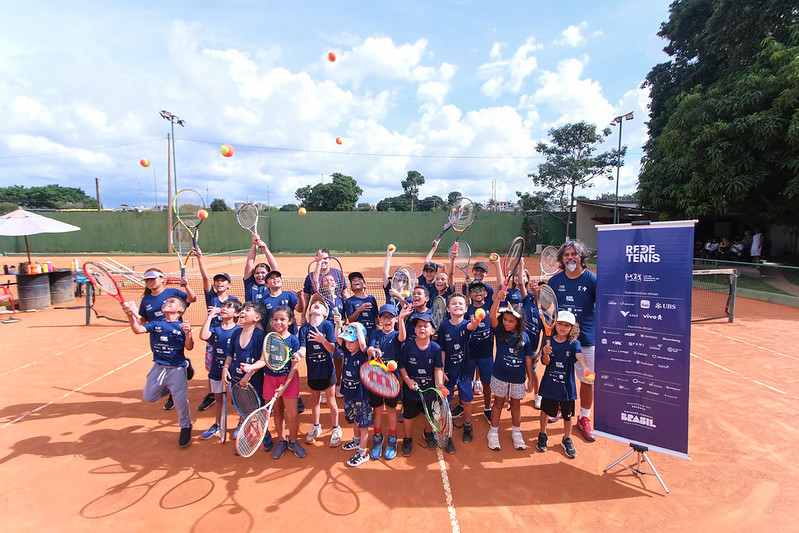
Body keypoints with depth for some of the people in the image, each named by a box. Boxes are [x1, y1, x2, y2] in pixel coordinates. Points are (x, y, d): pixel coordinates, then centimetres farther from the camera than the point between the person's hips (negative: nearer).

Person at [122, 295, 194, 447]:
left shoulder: (182, 326, -6)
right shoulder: (156, 323, 5)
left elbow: (189, 347, -11)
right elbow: (138, 329, -8)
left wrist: (188, 334, -30)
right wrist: (130, 315, -23)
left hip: (177, 369, -5)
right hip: (158, 367, 5)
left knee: (180, 400, -7)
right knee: (148, 397, 14)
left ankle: (185, 427, 18)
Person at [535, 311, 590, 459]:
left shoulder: (574, 343, -8)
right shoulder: (549, 342, -6)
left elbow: (579, 355, -28)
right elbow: (545, 362, -12)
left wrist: (586, 367, -48)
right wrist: (546, 354, -35)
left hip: (567, 385, 0)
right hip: (549, 384, 0)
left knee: (567, 415, 14)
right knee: (545, 409, 15)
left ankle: (567, 439, 38)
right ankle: (542, 434, 39)